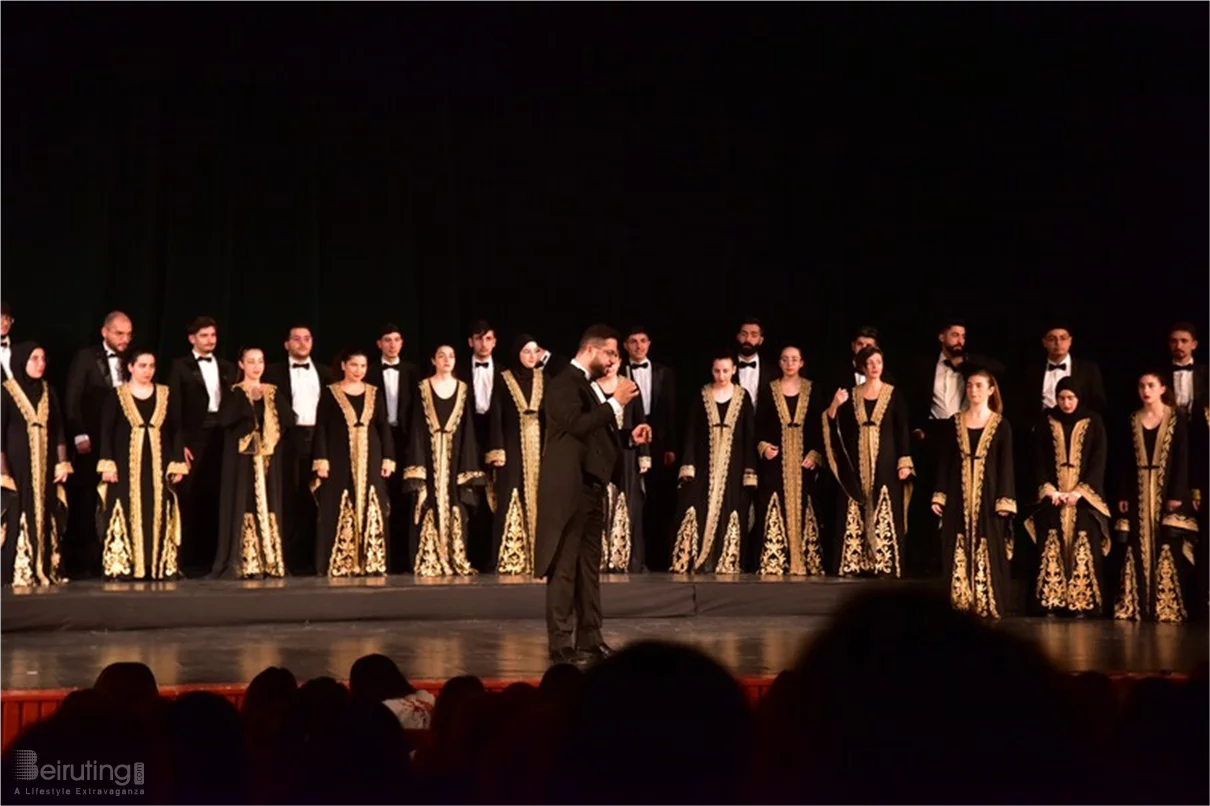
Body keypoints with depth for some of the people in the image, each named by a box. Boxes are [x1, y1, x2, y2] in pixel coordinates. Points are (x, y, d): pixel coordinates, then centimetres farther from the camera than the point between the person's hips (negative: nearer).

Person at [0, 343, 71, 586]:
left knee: (46, 519, 4)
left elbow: (59, 430, 11)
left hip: (45, 467, 5)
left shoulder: (48, 391, 10)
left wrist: (62, 464, 4)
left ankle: (45, 571, 8)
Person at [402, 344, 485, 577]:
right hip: (431, 455, -2)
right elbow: (417, 427, -2)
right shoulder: (423, 388, 2)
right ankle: (429, 561, -2)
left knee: (456, 509, 1)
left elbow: (467, 429, 7)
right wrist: (417, 466, -11)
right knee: (431, 509, -4)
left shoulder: (463, 389, 8)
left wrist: (469, 467, -1)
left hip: (455, 455, 2)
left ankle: (456, 560, 5)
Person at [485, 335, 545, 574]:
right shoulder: (503, 380, 1)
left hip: (539, 447, 3)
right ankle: (510, 559, -6)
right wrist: (497, 451, -9)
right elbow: (496, 418, -2)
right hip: (513, 447, -3)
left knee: (539, 501, -1)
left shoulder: (543, 379, 10)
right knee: (512, 502, -7)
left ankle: (537, 558, 2)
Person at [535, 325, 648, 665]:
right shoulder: (565, 383, -11)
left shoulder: (590, 385, 18)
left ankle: (589, 638, 17)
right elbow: (578, 426, -26)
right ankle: (561, 644, -5)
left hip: (590, 488, 10)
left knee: (589, 567, 12)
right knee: (564, 568, -7)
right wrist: (615, 403, -20)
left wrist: (629, 436, 11)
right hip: (568, 489, -10)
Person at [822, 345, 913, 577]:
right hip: (856, 465, 2)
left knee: (885, 516, -5)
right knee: (854, 516, -1)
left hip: (885, 463, -2)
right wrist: (834, 406, -15)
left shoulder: (893, 394, 3)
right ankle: (852, 565, 1)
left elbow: (902, 430, 0)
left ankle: (884, 566, -4)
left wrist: (904, 462, -8)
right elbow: (834, 426, 4)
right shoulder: (851, 395, 9)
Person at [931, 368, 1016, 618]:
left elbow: (1006, 465, -1)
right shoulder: (955, 422, 9)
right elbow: (944, 461, 8)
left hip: (988, 496, -2)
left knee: (988, 552, -3)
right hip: (958, 497, 2)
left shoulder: (1001, 425, 2)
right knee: (959, 554, 2)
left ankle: (987, 606, 2)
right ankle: (961, 605, 7)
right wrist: (938, 496, 2)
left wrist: (1005, 501, -9)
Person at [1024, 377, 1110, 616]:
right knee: (1052, 551, -5)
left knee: (1084, 552, -6)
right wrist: (1050, 490, -9)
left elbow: (1099, 460, -1)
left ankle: (1082, 604, -5)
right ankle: (1052, 604, -5)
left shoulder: (1093, 422, 5)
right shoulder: (1047, 423, 8)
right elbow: (1038, 459, 5)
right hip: (1052, 497, 1)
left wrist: (1080, 491, -12)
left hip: (1085, 498, -1)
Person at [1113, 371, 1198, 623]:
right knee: (1139, 550, 1)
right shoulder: (1133, 420, 10)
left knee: (1167, 550, -6)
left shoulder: (1176, 418, -1)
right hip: (1139, 492, 3)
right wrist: (1123, 495, 3)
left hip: (1167, 489, -3)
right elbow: (1127, 461, 10)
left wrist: (1177, 494, -13)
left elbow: (1183, 458, -6)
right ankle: (1136, 607, 2)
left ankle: (1167, 608, -4)